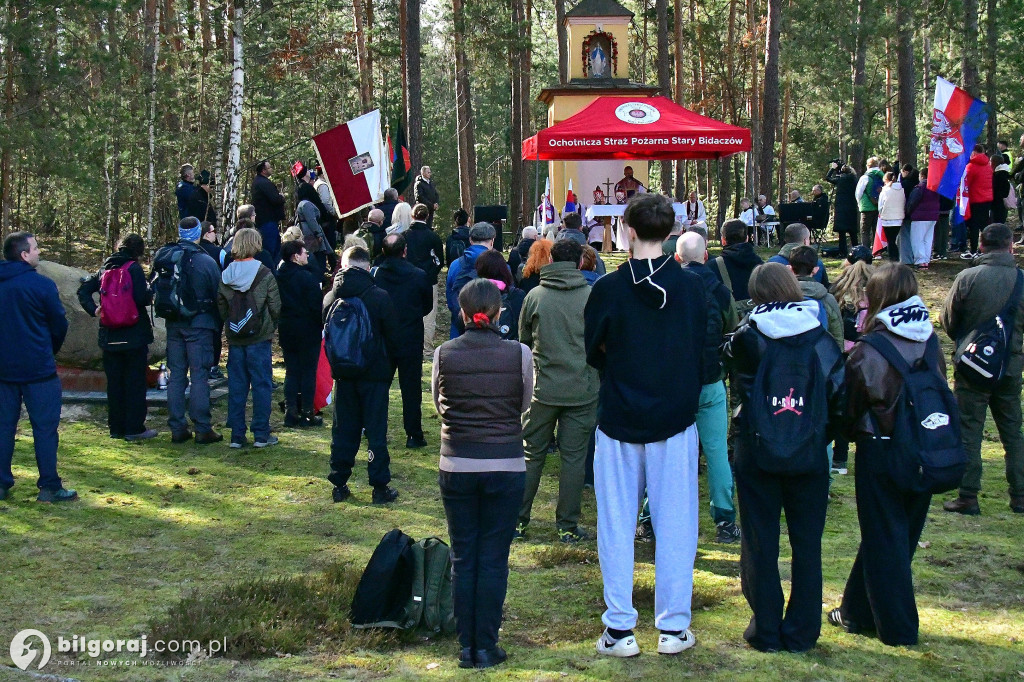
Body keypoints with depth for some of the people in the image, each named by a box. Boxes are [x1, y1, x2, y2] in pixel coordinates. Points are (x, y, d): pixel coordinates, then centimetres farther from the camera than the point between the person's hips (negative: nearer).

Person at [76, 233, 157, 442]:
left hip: (110, 337, 5)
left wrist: (93, 309, 8)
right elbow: (142, 298, -18)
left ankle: (116, 427, 16)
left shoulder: (105, 269, 9)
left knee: (114, 382, 12)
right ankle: (134, 428, 1)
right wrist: (151, 295, 1)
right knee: (135, 382, 1)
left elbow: (83, 290, 10)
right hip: (134, 336, -5)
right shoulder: (134, 268, -10)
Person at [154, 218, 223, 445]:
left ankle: (177, 428, 11)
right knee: (199, 375, -1)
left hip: (173, 324, 4)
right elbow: (218, 295, -5)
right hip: (199, 324, -4)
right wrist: (218, 324, 8)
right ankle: (202, 428, -1)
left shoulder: (163, 258, 2)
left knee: (176, 375, 10)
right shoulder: (206, 261, -11)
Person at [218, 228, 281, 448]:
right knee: (262, 385, 4)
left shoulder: (225, 276, 0)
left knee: (236, 387, 9)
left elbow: (221, 308, 4)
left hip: (235, 339, 4)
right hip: (259, 339, -4)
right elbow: (276, 308, -6)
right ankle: (261, 434, 6)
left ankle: (237, 435, 11)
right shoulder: (264, 274, -10)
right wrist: (270, 327, 11)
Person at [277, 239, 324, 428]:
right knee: (308, 372, 3)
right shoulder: (307, 277, -16)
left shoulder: (280, 276, 2)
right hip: (308, 331, -6)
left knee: (291, 372, 12)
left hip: (286, 330, 6)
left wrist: (281, 323, 16)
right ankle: (307, 414, 5)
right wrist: (324, 324, -3)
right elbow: (316, 304, -16)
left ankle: (291, 413, 10)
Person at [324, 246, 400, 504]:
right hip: (374, 373, -3)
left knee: (343, 430, 11)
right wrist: (388, 369, 10)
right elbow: (393, 337, -5)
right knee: (376, 431, 2)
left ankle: (339, 485, 14)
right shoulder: (380, 297, -11)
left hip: (343, 373, 3)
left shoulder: (331, 297, -1)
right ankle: (380, 487, 4)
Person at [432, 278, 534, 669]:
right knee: (494, 559, 7)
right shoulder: (518, 354, -8)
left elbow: (438, 405, 7)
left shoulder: (444, 354, -6)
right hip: (506, 466, -1)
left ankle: (466, 647, 14)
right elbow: (525, 404, 6)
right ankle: (486, 647, 11)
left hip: (456, 466, 1)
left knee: (463, 558, 11)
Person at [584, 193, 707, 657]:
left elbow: (592, 352, 2)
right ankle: (673, 627, 13)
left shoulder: (608, 288, -9)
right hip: (675, 423, 1)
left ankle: (620, 629, 11)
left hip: (618, 422, -1)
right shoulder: (692, 287, -6)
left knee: (617, 528, 8)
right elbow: (701, 350, 5)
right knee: (674, 526, 8)